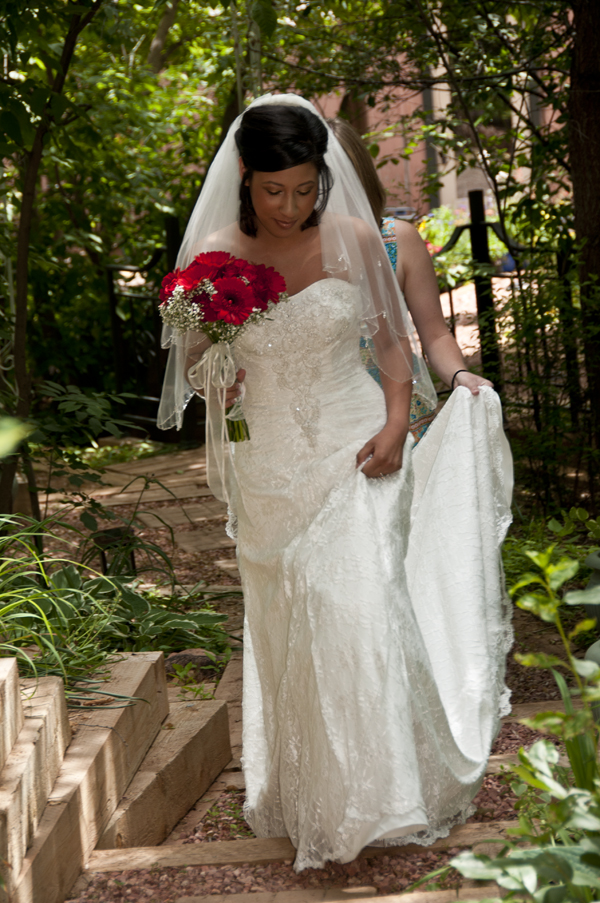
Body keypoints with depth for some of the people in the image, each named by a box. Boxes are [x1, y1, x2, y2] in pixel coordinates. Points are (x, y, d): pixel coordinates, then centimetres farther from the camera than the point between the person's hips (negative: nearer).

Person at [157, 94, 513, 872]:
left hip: (357, 447, -1)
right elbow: (194, 367, 5)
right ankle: (309, 800, 25)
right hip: (272, 465, 1)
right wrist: (215, 350, -18)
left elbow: (393, 337, 5)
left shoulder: (354, 239, -4)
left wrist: (395, 423, -9)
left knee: (361, 605, -11)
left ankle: (379, 797, 6)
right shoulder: (217, 254, -4)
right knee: (288, 627, 8)